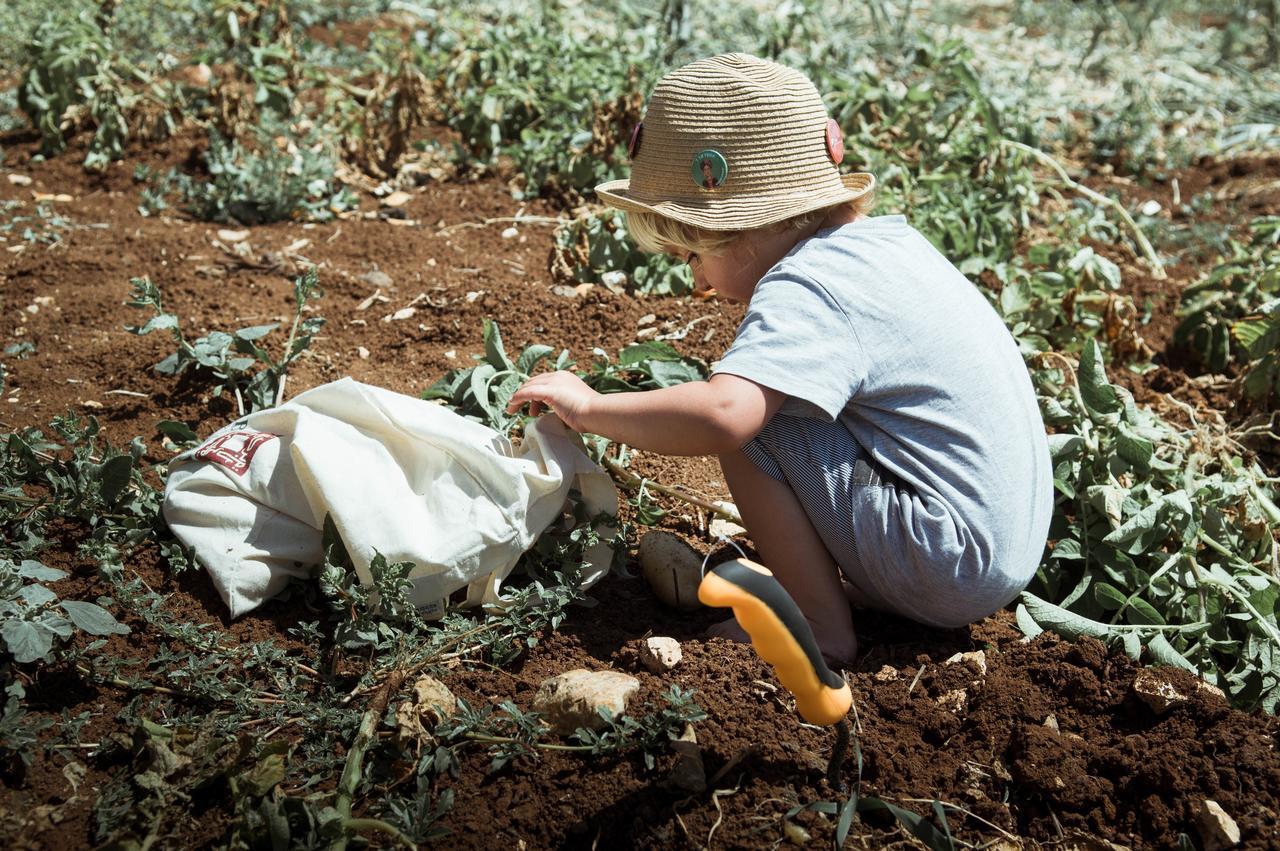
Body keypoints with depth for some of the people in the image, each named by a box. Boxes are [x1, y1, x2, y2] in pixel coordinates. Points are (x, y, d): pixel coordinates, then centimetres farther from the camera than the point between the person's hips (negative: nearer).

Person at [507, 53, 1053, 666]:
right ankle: (848, 587, 12)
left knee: (749, 421, -15)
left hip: (951, 570, -9)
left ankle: (823, 625, -5)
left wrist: (589, 408, -21)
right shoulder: (885, 238, 8)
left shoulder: (804, 288, -19)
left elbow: (721, 414, -36)